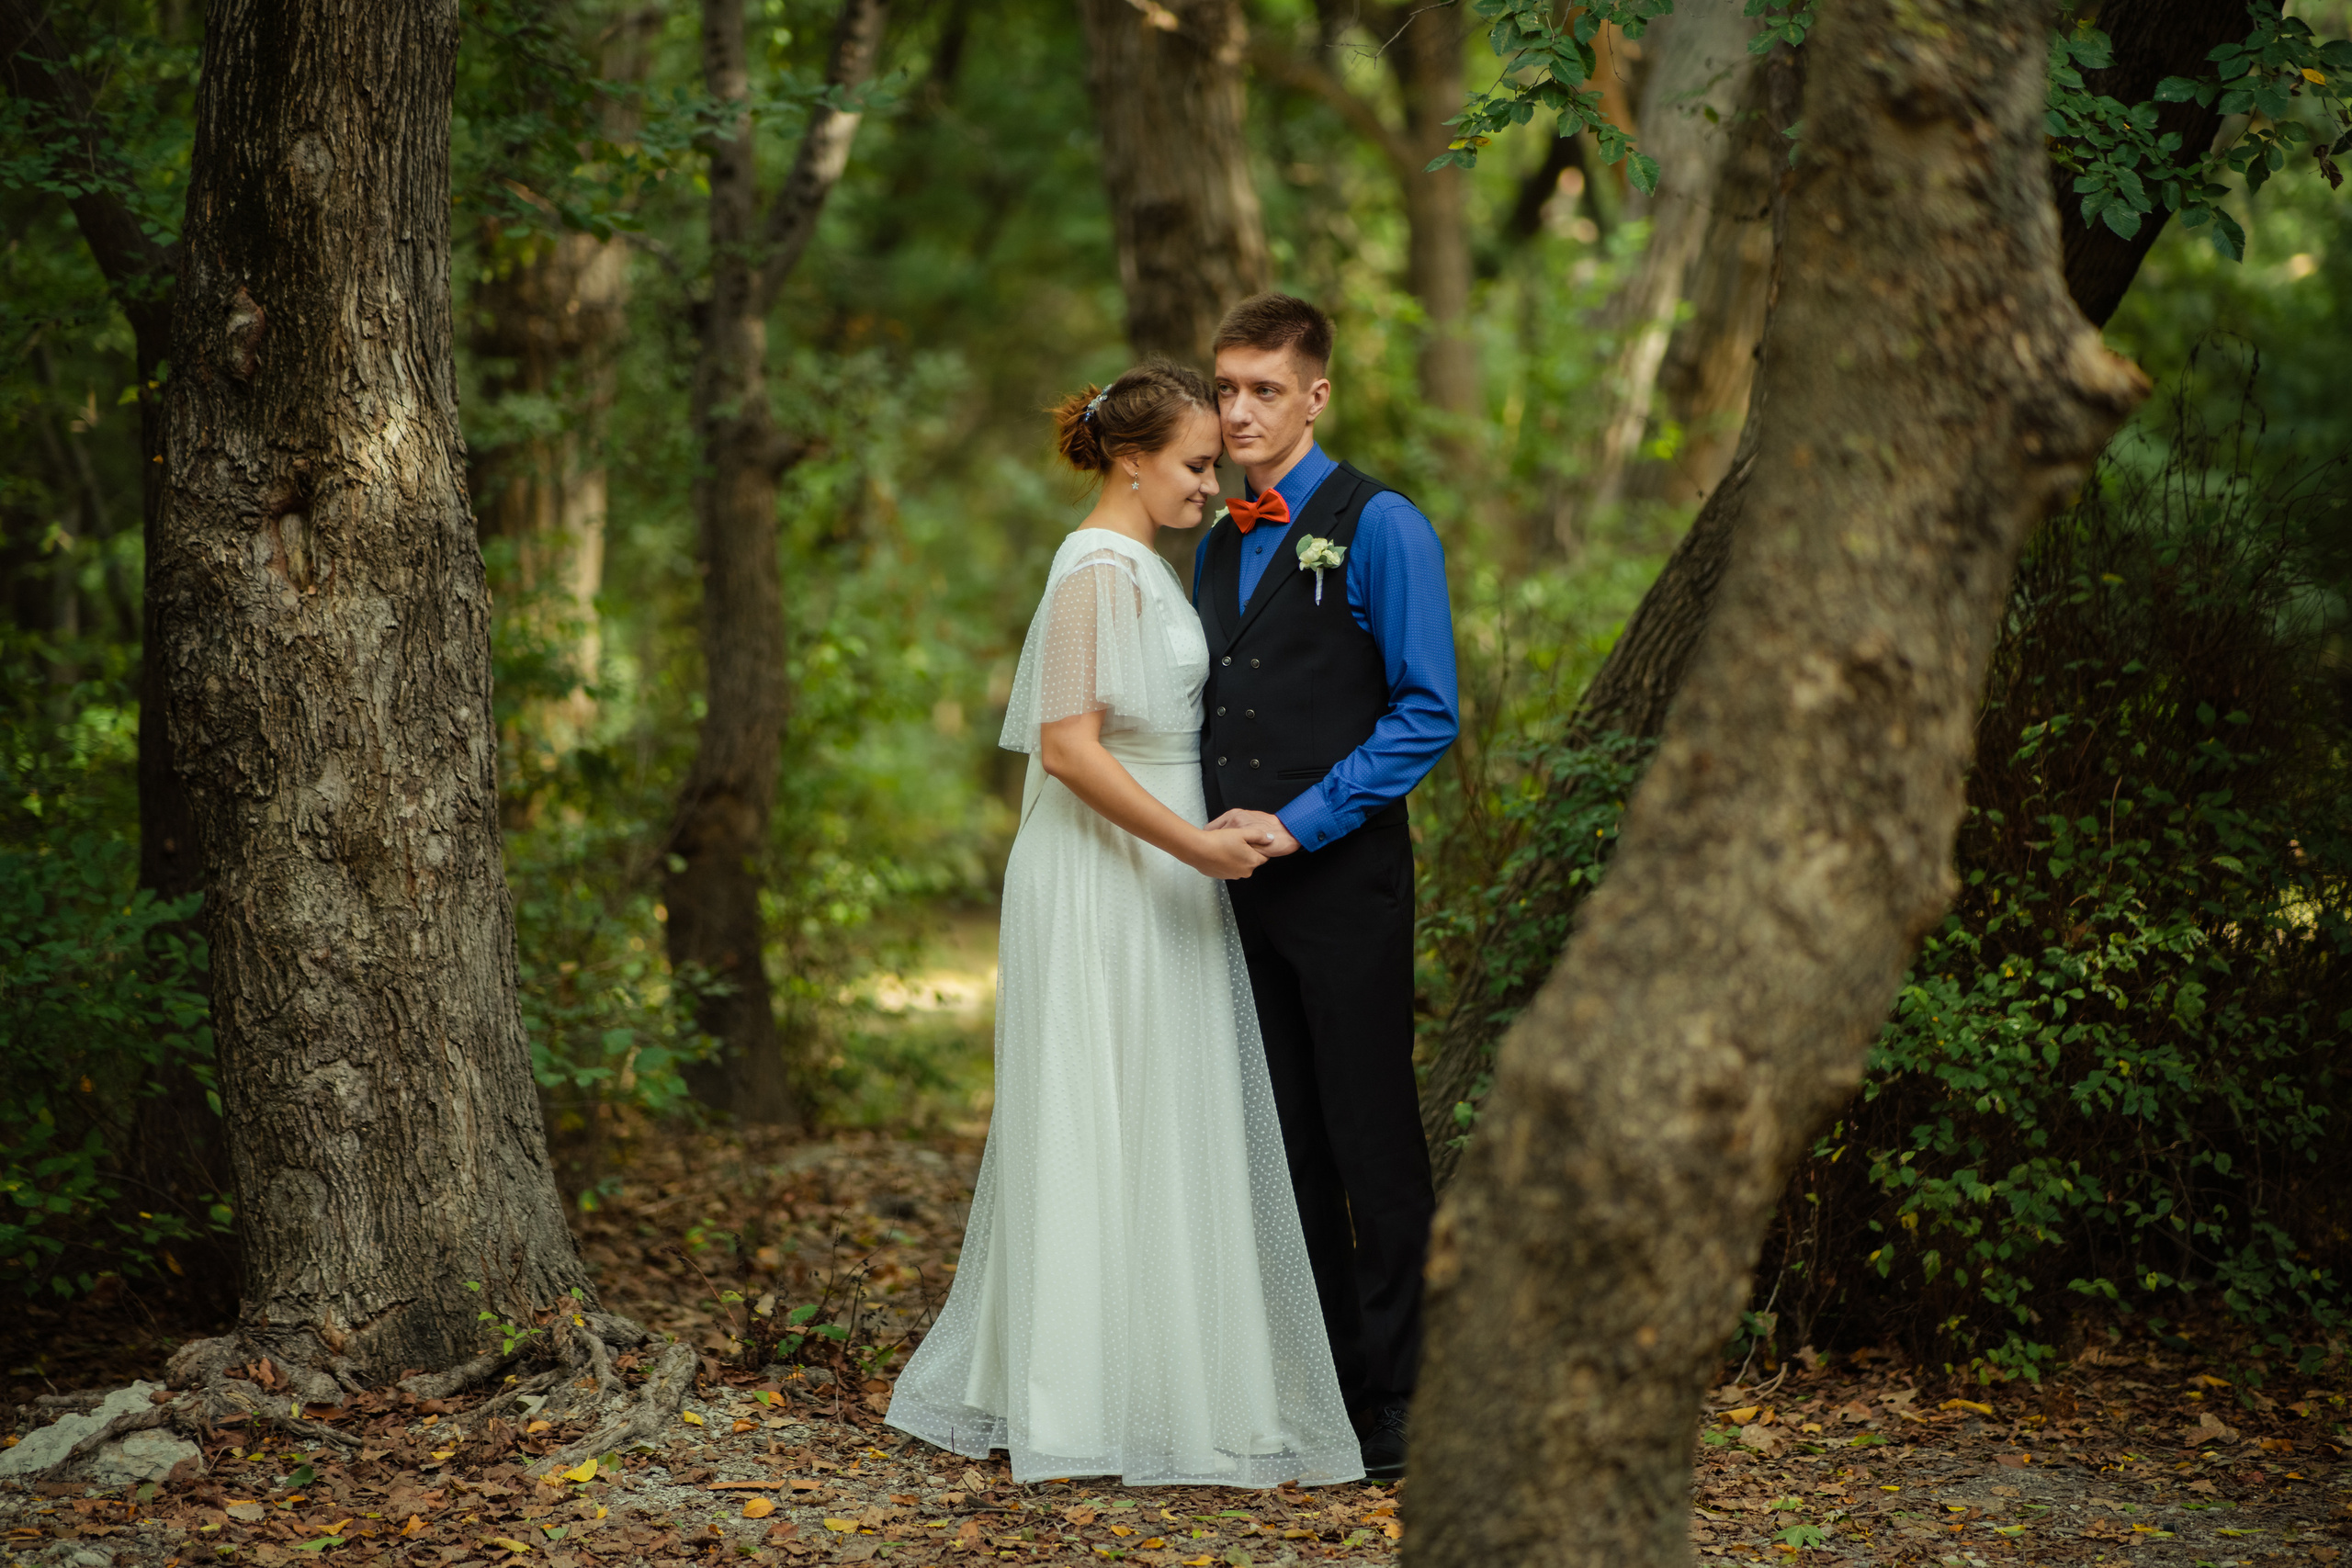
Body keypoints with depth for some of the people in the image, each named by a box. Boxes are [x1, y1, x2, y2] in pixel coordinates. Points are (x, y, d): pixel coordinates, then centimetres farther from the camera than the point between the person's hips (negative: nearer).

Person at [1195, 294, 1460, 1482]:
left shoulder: (1378, 527, -5)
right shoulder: (1217, 547, 16)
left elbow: (1427, 712, -11)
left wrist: (1300, 823, -15)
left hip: (1344, 878, -6)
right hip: (1238, 882, 7)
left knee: (1373, 1141, -1)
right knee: (1281, 1140, 10)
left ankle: (1395, 1404, 7)